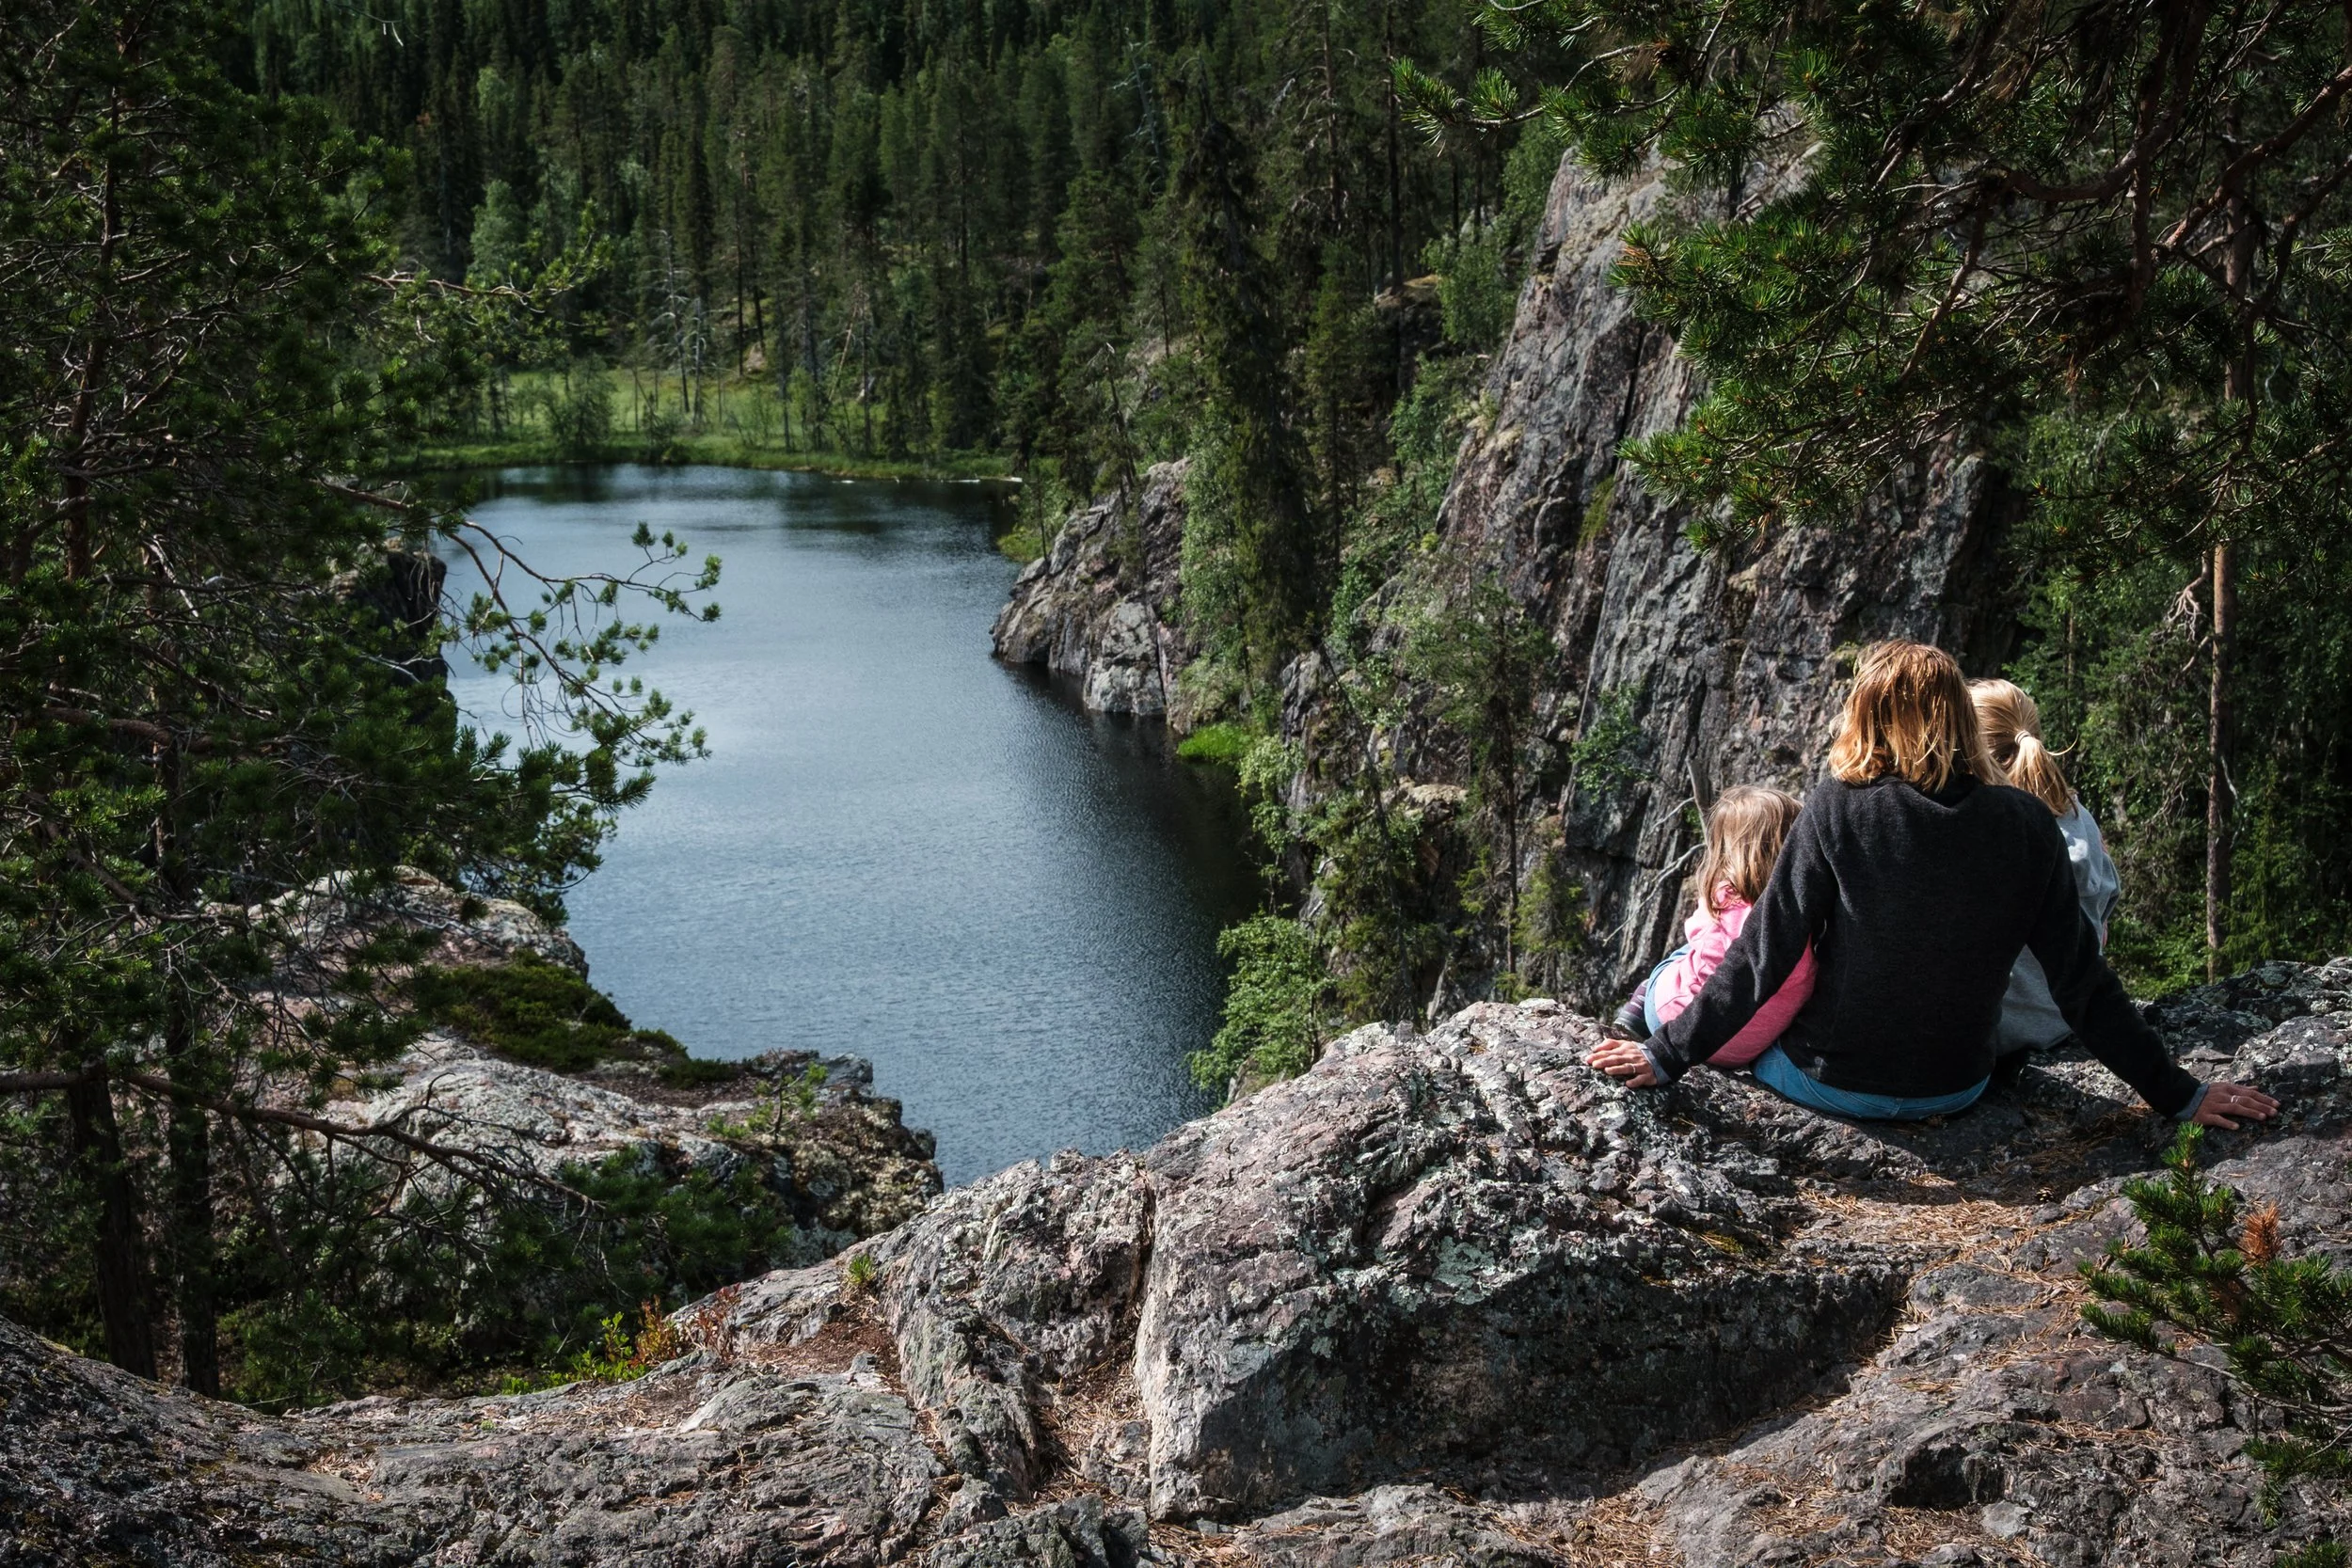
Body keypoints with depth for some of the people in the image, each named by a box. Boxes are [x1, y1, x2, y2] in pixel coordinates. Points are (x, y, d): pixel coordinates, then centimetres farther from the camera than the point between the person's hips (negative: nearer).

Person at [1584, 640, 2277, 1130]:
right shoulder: (2025, 824, -10)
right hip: (1953, 1089, 3)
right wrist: (2176, 1095, 3)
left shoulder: (1838, 808, -17)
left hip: (1832, 1082, -3)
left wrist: (1668, 1055, -6)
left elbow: (1763, 956, -15)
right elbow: (2082, 982, -7)